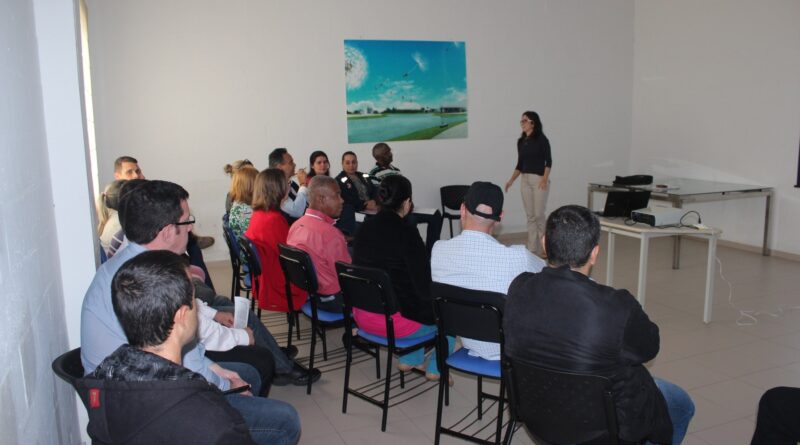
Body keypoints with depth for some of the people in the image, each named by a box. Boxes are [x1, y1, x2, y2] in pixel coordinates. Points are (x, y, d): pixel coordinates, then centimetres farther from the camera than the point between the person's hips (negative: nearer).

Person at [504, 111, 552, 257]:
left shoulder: (541, 139, -6)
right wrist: (511, 180, 7)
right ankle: (532, 249, 12)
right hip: (525, 180, 6)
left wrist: (545, 179, -20)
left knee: (539, 215, -4)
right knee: (530, 216, 7)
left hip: (539, 180, -6)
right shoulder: (521, 141, 11)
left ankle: (543, 248, 12)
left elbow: (548, 161, -9)